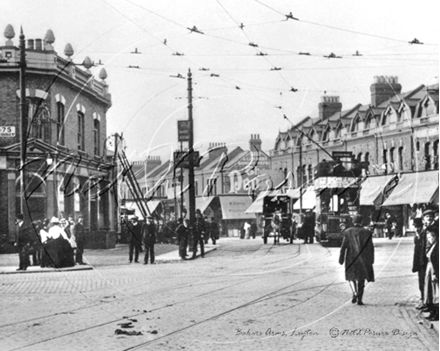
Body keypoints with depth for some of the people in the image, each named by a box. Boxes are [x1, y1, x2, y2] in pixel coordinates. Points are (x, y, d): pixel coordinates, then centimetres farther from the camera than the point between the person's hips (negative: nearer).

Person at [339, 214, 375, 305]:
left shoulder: (347, 232, -5)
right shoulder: (367, 233, -5)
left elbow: (343, 247, -6)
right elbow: (371, 248, -4)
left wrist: (341, 259, 0)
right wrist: (371, 260, 5)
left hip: (351, 259, 0)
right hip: (363, 260, 0)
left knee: (351, 277, 16)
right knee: (361, 279, 12)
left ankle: (355, 292, -10)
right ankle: (359, 299, 8)